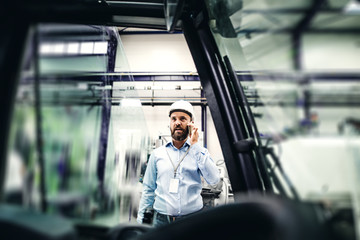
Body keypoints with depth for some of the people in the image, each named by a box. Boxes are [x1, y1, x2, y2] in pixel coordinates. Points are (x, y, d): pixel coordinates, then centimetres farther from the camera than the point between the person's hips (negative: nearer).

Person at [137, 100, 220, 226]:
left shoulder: (200, 152, 2)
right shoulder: (157, 154, 5)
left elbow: (214, 179, -14)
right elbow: (148, 189, 10)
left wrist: (195, 145, -13)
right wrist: (141, 221, 6)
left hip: (192, 219, -1)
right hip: (162, 219, 1)